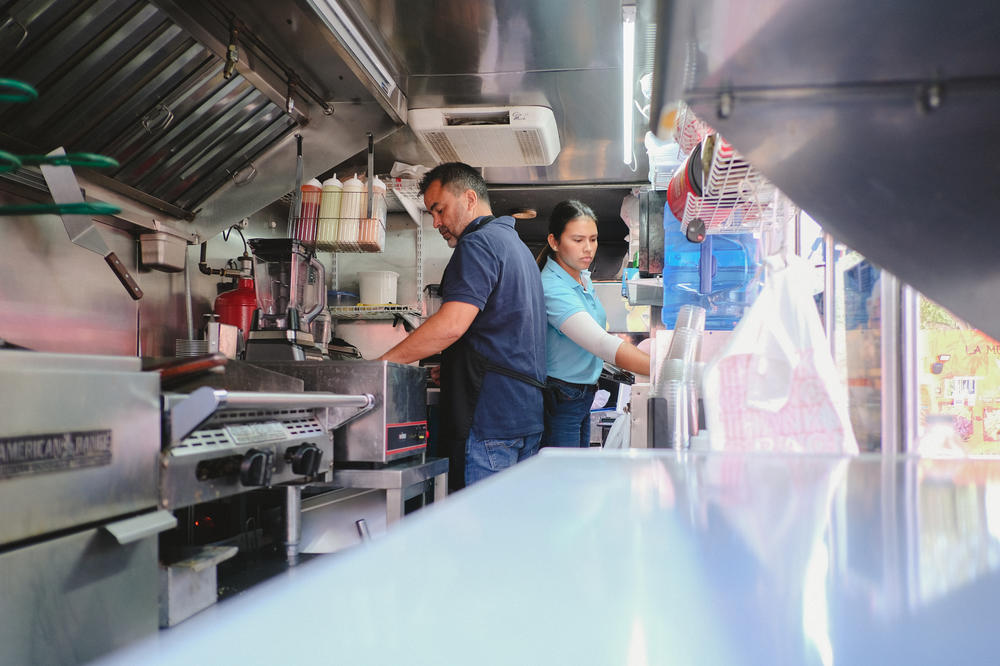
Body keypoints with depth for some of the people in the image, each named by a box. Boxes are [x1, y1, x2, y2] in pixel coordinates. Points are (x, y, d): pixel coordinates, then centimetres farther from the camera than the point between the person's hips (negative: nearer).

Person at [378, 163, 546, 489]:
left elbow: (451, 325, -22)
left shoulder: (479, 243, -10)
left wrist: (380, 365, -16)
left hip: (491, 418, -10)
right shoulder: (516, 244, 22)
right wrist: (447, 370, 21)